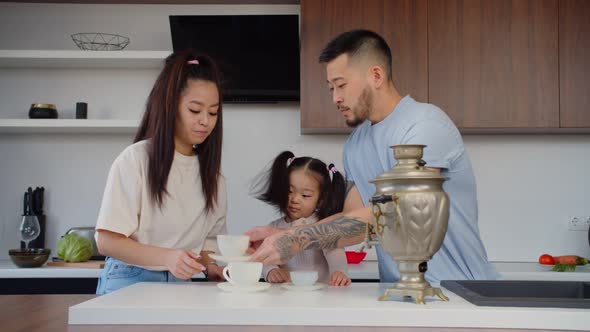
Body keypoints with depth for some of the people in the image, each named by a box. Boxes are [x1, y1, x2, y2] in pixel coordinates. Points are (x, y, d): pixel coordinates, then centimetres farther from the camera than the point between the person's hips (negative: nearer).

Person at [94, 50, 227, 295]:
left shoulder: (210, 173, 10)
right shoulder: (136, 159, -6)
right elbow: (107, 241, -10)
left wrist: (213, 267, -8)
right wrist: (167, 257, -24)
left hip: (180, 284, 5)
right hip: (130, 282, -5)